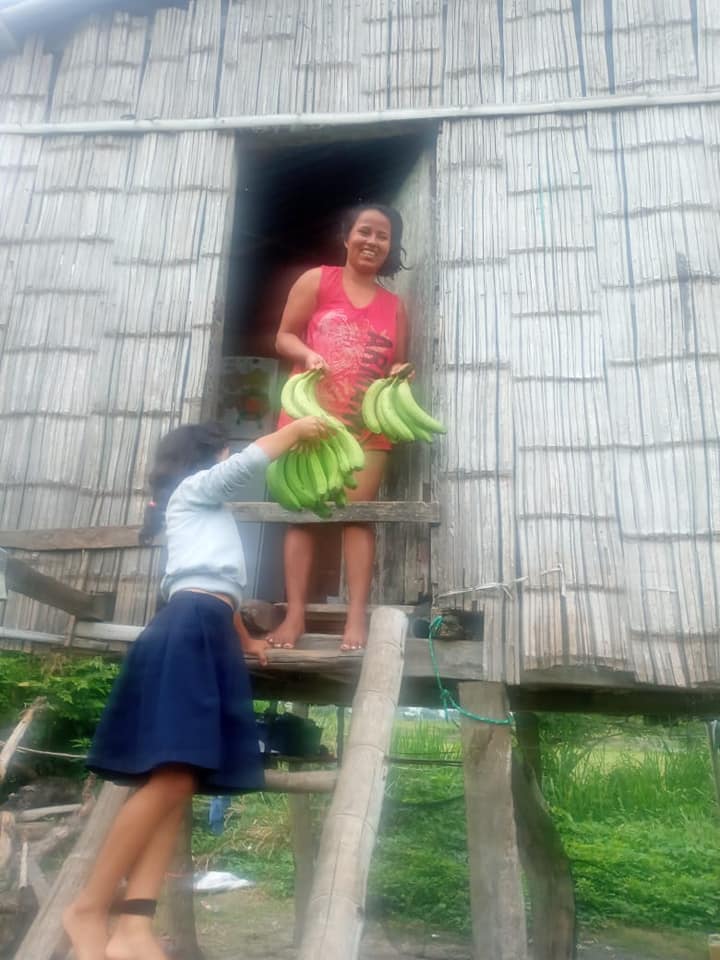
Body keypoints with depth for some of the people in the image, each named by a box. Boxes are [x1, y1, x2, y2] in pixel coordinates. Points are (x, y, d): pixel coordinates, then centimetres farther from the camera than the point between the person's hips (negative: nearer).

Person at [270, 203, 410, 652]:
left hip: (367, 422, 1)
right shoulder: (317, 280, 8)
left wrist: (400, 375, -3)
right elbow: (284, 336, 5)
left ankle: (358, 616, -7)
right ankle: (295, 614, -1)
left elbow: (397, 366, 20)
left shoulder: (396, 306, 15)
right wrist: (307, 354, -15)